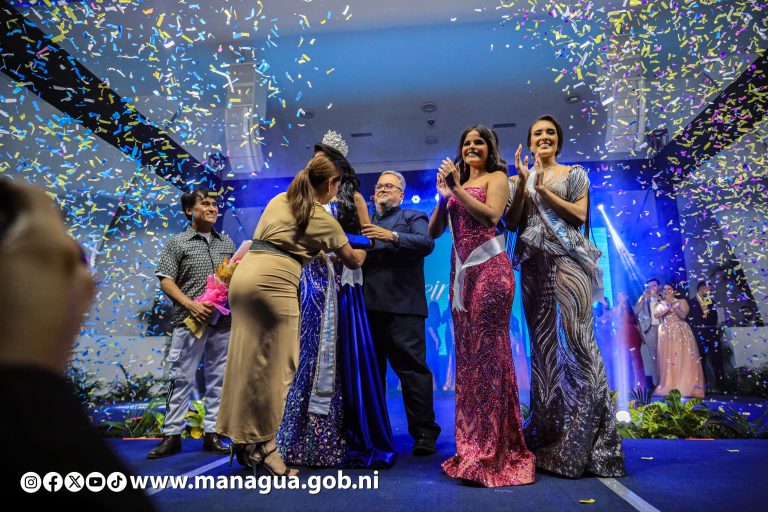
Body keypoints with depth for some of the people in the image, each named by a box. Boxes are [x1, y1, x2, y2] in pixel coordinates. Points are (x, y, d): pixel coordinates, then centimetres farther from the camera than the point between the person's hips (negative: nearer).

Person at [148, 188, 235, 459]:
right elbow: (165, 280, -2)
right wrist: (190, 304, -15)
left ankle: (212, 434, 17)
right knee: (181, 378, 1)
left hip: (223, 322, 4)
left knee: (218, 379, 7)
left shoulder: (226, 242, 14)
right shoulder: (178, 243, 3)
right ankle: (172, 435, 12)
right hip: (190, 321, -3)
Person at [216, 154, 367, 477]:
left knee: (247, 360, 12)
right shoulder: (323, 218, 5)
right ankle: (262, 447, 5)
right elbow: (352, 260, 17)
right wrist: (364, 252, 40)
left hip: (244, 272, 8)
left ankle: (242, 439, 21)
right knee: (275, 367, -1)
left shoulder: (278, 201, 21)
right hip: (273, 280, -7)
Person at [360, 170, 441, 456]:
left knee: (412, 367, -7)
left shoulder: (413, 217, 11)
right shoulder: (364, 221, 26)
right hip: (368, 304, 5)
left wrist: (392, 236, -19)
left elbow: (427, 243, -9)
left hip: (401, 305, -5)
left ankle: (425, 432, 1)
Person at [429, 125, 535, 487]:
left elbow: (491, 216, -14)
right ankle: (472, 446, 14)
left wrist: (456, 188, -10)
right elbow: (434, 232, 14)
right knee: (467, 354, 6)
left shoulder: (496, 177, 6)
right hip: (461, 271, 6)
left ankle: (495, 450, -1)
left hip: (488, 267, -6)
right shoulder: (457, 183, 22)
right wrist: (444, 196, 2)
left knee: (489, 352, -7)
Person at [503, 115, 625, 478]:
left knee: (575, 336, -11)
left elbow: (580, 214, -2)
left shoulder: (574, 174, 12)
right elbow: (510, 222, 4)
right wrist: (523, 182, -4)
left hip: (568, 260, -2)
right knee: (542, 340, 4)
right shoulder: (519, 179, 17)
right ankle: (548, 430, 12)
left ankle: (582, 438, -5)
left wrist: (543, 190, -8)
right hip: (534, 264, 3)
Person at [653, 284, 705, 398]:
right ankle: (668, 387, 2)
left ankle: (686, 387, 0)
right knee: (668, 360, -1)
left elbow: (683, 315, -7)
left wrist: (674, 305, -13)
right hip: (666, 335, 1)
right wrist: (669, 306, -11)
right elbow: (656, 314, -6)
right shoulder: (661, 304, 14)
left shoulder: (682, 301, 9)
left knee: (683, 360, -5)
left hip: (681, 333, -1)